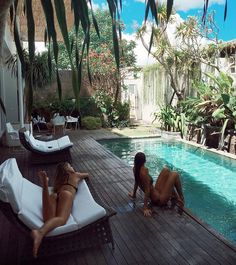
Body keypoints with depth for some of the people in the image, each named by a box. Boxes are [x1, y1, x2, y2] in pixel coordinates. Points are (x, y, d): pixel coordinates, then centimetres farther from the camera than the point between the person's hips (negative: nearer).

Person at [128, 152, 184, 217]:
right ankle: (181, 199, 12)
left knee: (166, 170, 14)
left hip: (155, 191, 9)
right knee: (175, 174, -6)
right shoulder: (144, 171, -29)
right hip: (159, 200, -9)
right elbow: (147, 190, -28)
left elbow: (137, 182, 11)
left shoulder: (135, 169, -4)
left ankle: (175, 196, 22)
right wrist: (145, 208, -26)